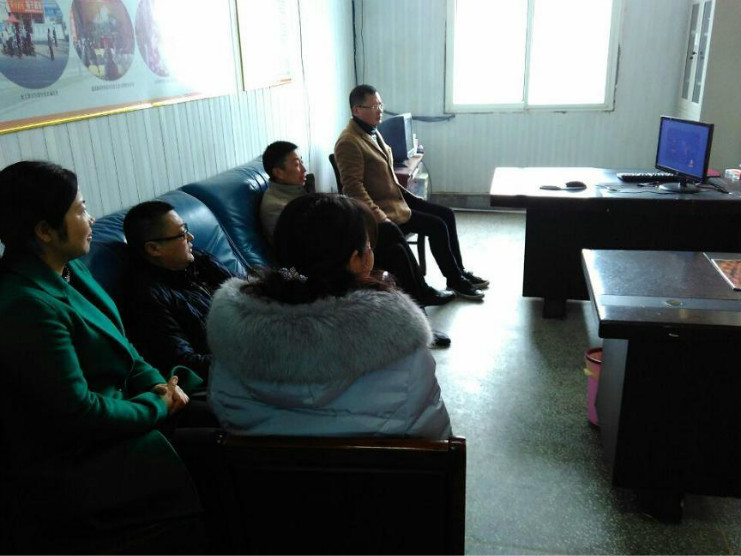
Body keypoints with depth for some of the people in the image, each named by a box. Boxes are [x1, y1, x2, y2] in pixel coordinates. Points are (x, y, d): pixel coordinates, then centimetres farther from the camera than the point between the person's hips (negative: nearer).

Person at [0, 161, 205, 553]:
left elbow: (116, 344, 9)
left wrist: (157, 382, -7)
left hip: (115, 400, 9)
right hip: (74, 464, -9)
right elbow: (78, 414, -26)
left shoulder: (67, 269, 1)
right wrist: (157, 405, -13)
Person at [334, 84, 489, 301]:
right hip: (383, 207, -10)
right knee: (437, 225, -14)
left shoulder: (372, 131, 10)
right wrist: (380, 218, -30)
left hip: (396, 196, 10)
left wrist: (407, 194, 15)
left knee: (447, 214, 5)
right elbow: (353, 187, -26)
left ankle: (459, 270, 15)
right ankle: (454, 280, 2)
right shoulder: (348, 143, -20)